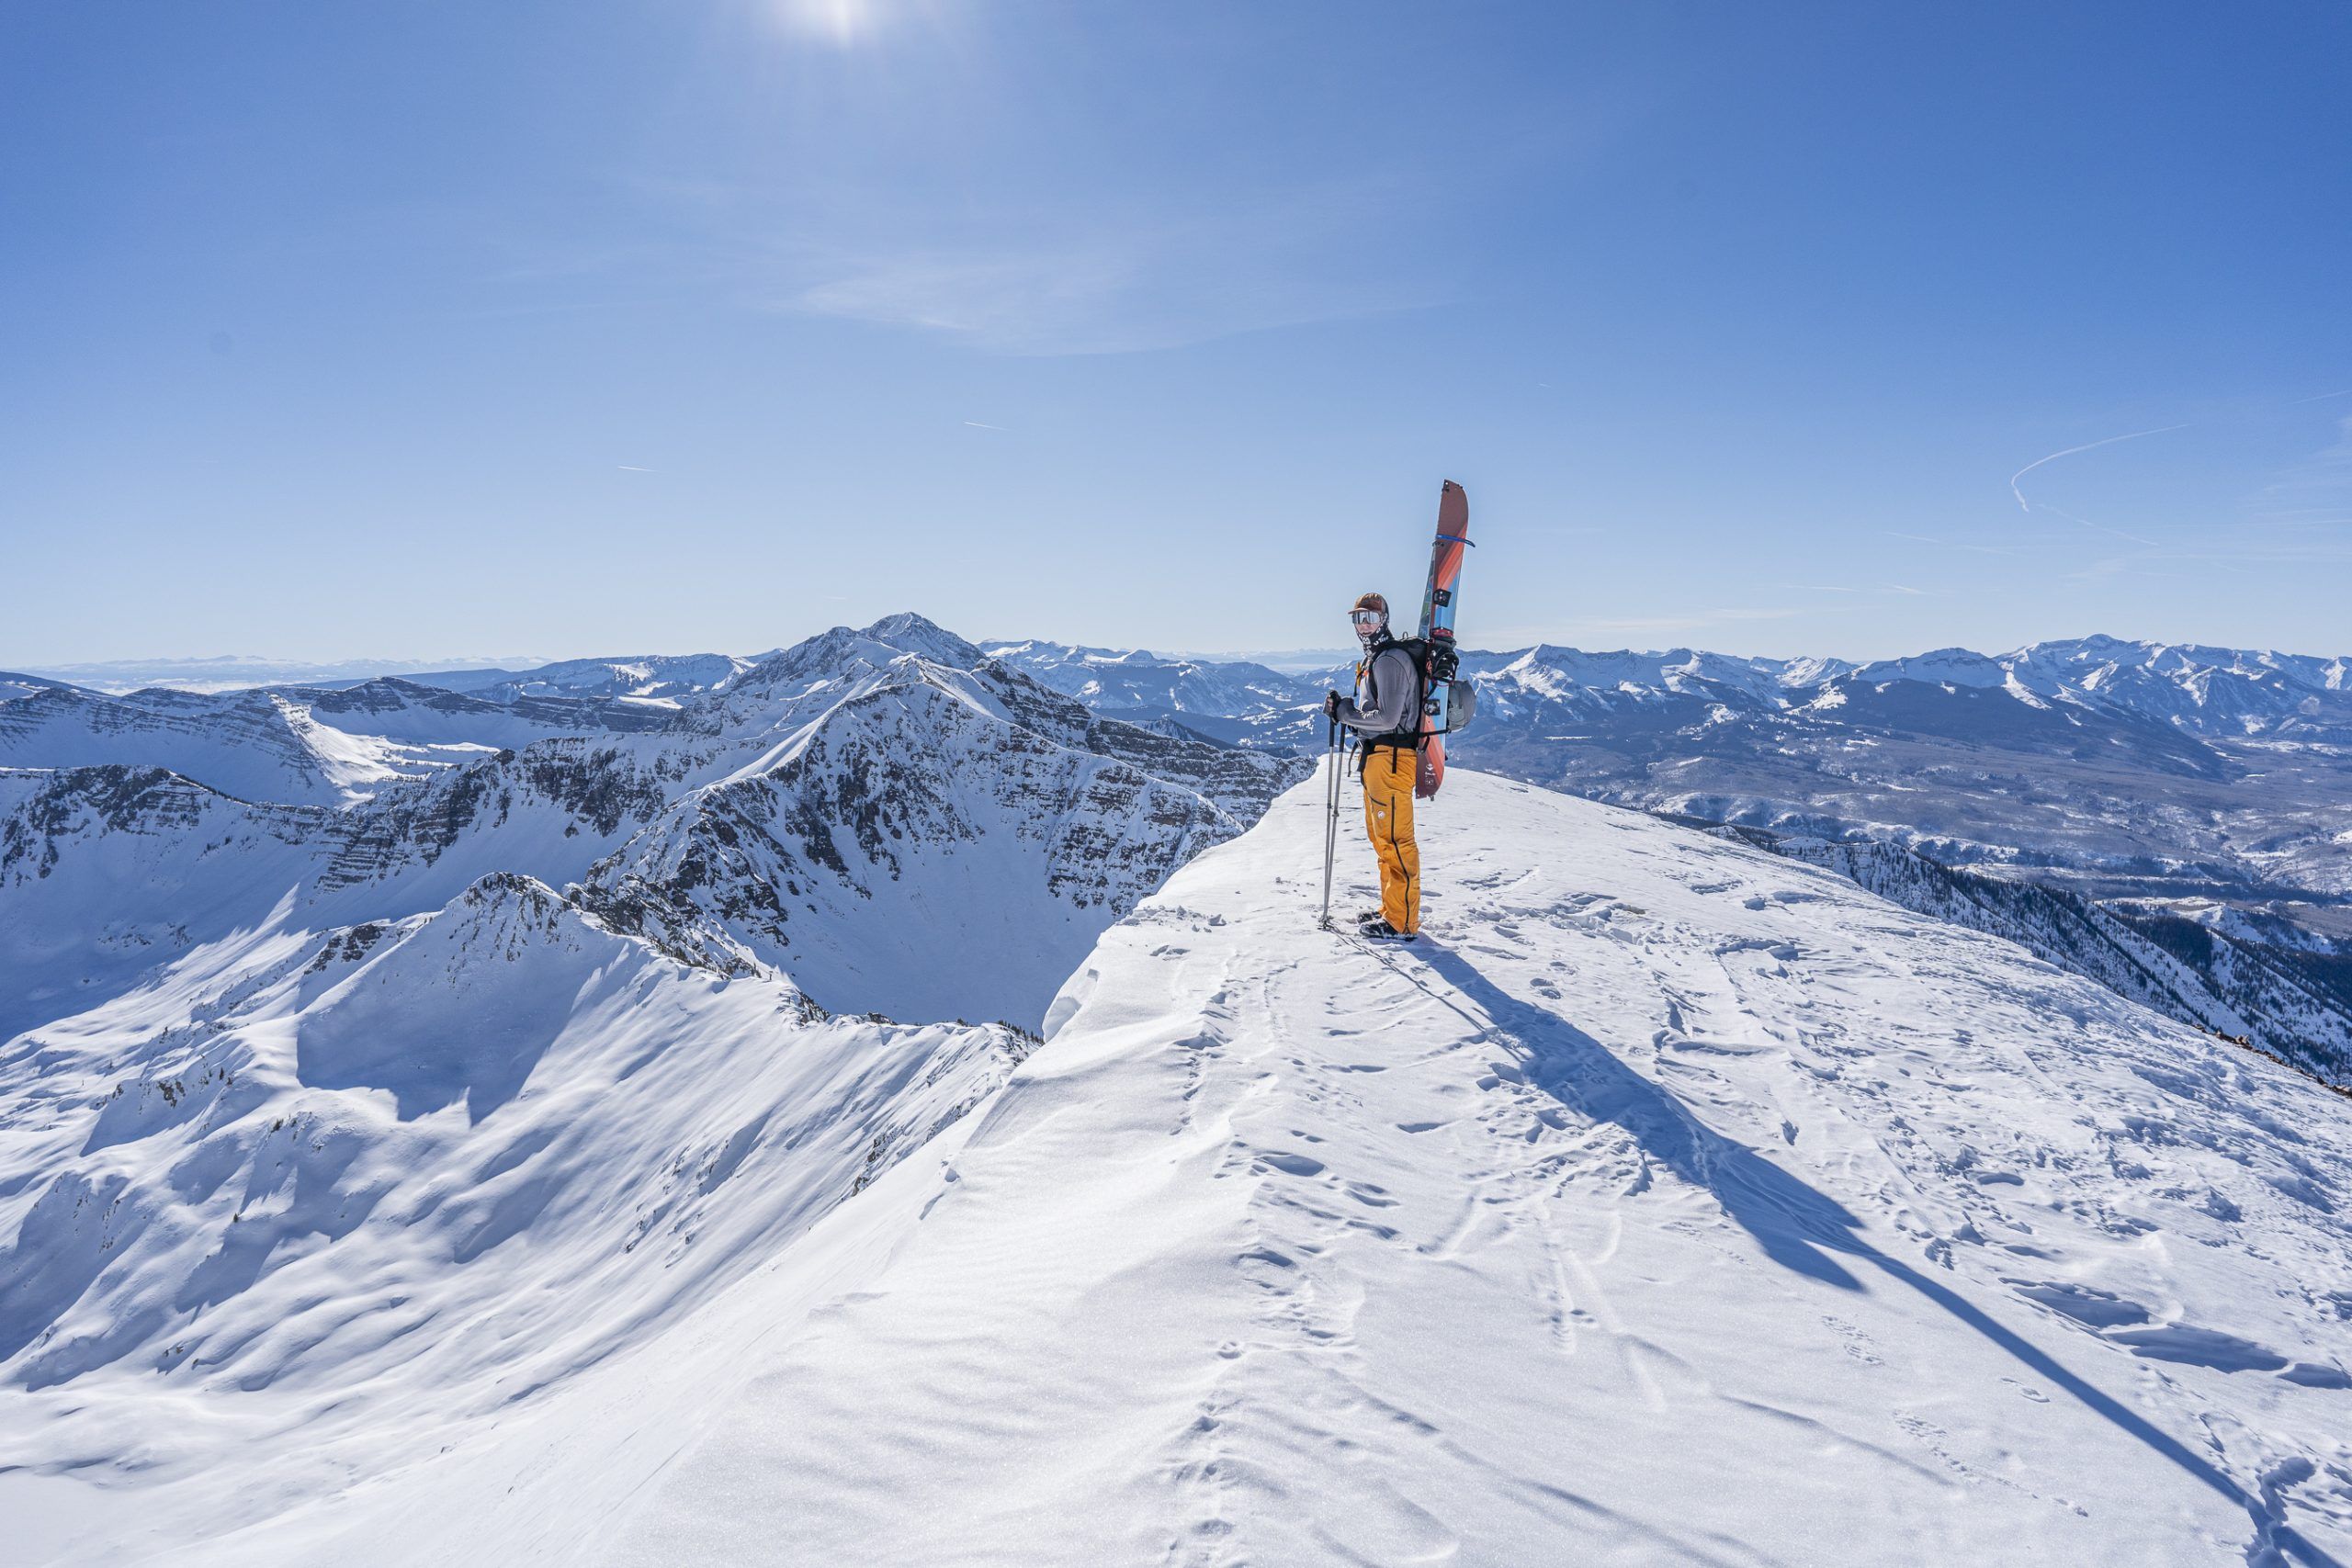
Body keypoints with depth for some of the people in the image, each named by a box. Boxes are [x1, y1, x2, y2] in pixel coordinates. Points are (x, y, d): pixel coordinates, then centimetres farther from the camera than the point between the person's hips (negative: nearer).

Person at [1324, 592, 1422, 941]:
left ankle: (1402, 922, -1)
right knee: (1380, 837, 18)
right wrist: (1344, 708, 3)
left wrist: (1344, 711, -12)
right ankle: (1391, 909, 28)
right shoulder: (1372, 660, 18)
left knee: (1395, 840, -7)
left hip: (1391, 757, -11)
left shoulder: (1391, 660, -15)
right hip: (1375, 756, 11)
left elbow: (1387, 717, -22)